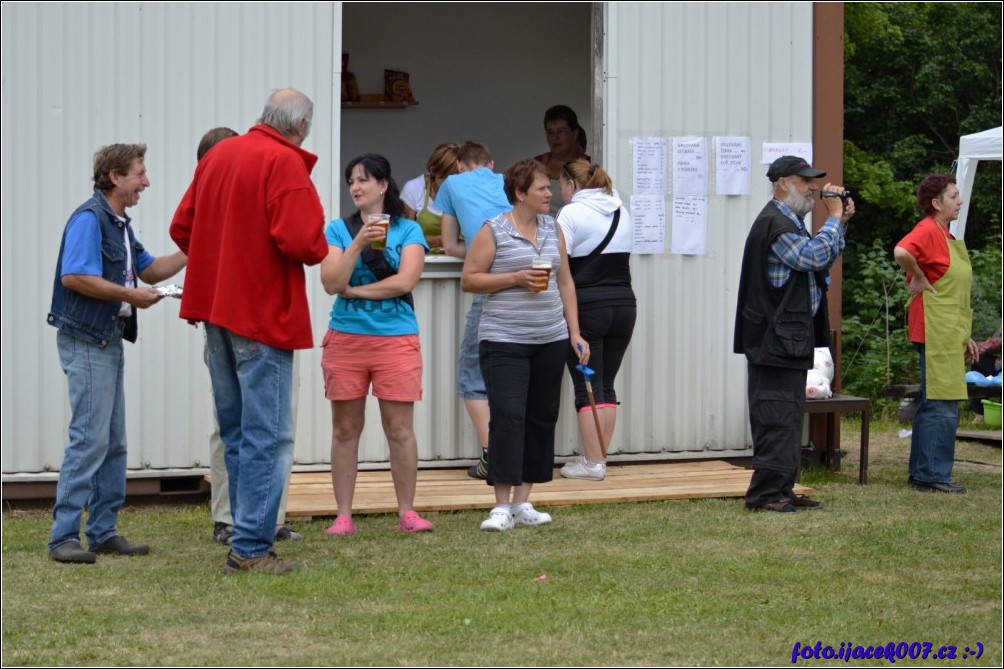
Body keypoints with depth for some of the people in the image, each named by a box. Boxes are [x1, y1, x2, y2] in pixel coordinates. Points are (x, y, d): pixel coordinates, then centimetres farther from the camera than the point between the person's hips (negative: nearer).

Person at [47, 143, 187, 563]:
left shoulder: (120, 224, 16)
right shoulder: (89, 219, -14)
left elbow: (151, 270, 23)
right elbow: (73, 277, -24)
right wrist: (129, 295, -19)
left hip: (109, 340, 10)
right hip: (86, 342, -10)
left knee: (113, 442, 10)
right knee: (90, 438, -12)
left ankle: (103, 532, 15)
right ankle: (63, 537, -10)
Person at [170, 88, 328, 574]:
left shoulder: (217, 155, 10)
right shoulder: (284, 162, -14)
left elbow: (181, 228, 13)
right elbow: (299, 240, -23)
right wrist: (320, 250, -3)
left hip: (216, 312, 8)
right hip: (262, 314, -8)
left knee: (236, 433, 15)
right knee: (267, 437, -4)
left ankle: (247, 535, 21)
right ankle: (251, 548, -5)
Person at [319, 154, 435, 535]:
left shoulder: (407, 231, 4)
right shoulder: (339, 230, 7)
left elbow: (405, 281, -9)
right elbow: (331, 282, -5)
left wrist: (353, 290, -5)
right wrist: (357, 244, -16)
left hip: (396, 339, -1)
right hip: (346, 338, 2)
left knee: (399, 429, -1)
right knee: (345, 429, 4)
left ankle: (407, 513, 6)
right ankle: (343, 516, 7)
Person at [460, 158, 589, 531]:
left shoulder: (552, 228, 12)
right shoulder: (493, 231, -4)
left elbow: (565, 281, 16)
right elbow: (468, 280, -6)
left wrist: (575, 333, 11)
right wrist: (515, 278, -16)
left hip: (550, 340, 6)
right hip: (505, 341, -6)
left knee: (542, 418, 6)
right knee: (507, 416, -12)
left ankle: (522, 502, 14)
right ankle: (502, 506, -10)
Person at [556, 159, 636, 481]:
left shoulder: (571, 214, -9)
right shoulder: (620, 211, 12)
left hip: (587, 306, -6)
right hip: (624, 303, 6)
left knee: (588, 386, -2)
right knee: (606, 385, 11)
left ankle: (593, 462, -2)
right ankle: (599, 457, 13)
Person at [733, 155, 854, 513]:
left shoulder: (791, 222, 20)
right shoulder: (775, 223, -15)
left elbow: (824, 262, 22)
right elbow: (817, 256, -22)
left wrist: (841, 221, 13)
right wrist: (834, 217, -10)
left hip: (792, 338, 11)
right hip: (775, 339, -11)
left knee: (788, 418, 12)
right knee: (775, 418, -10)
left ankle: (782, 490, 17)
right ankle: (765, 493, -8)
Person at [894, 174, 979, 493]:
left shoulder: (946, 235, 18)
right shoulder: (928, 230, -12)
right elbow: (901, 252, -35)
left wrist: (964, 336, 21)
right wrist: (919, 279, -18)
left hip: (949, 333, 10)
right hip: (936, 332, -10)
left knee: (932, 404, 13)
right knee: (942, 405, -9)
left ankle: (923, 473, 18)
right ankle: (934, 475, -6)